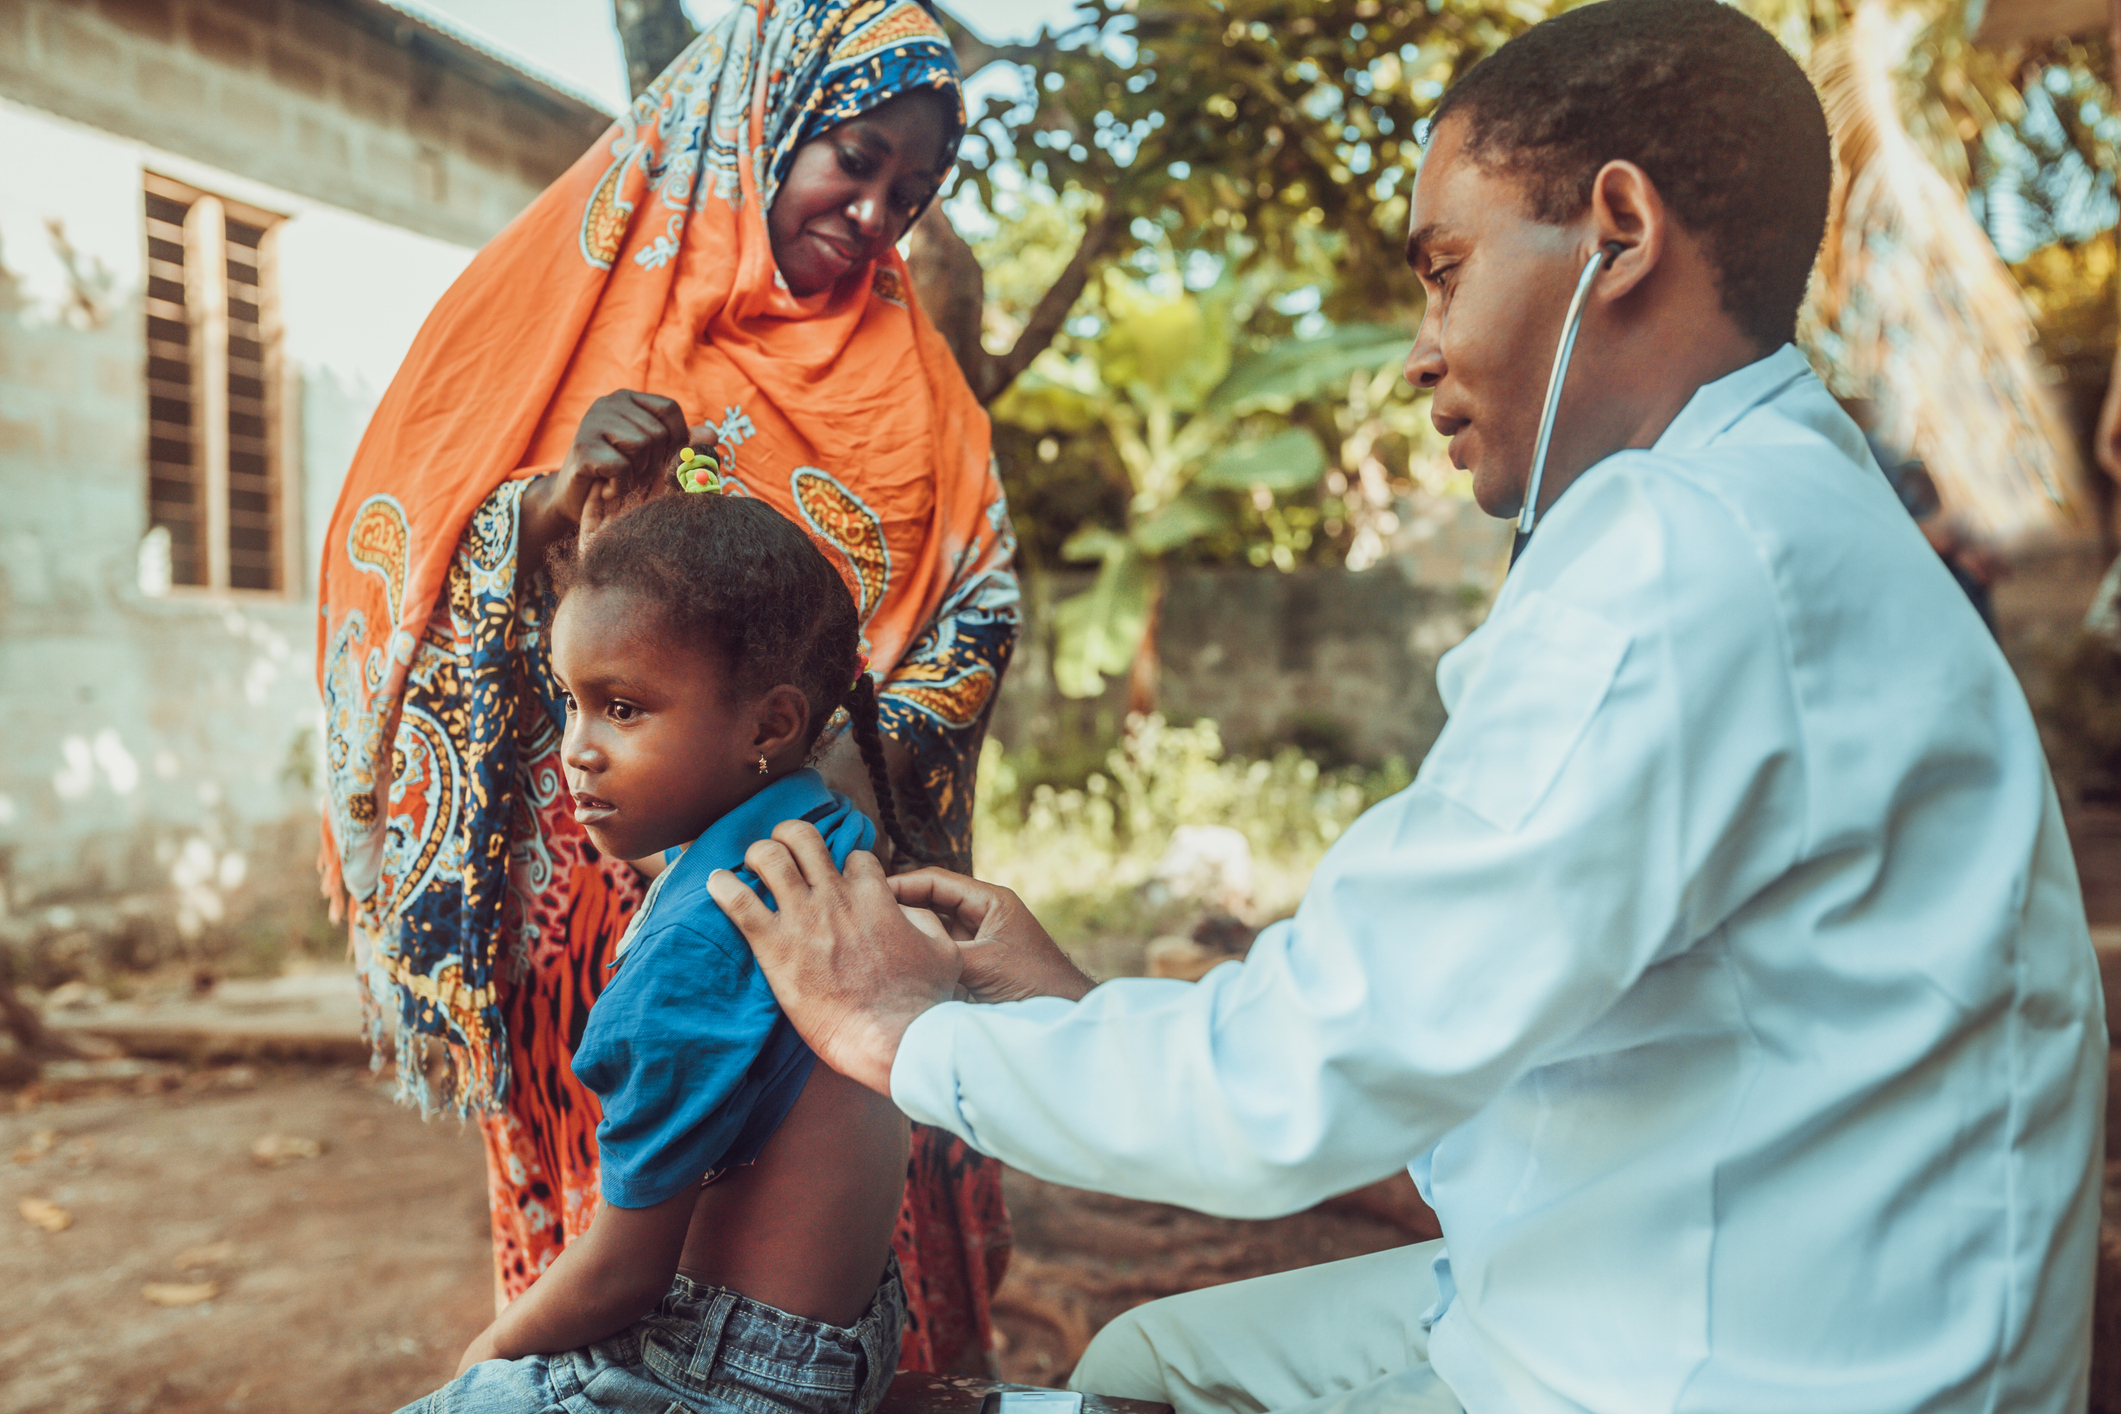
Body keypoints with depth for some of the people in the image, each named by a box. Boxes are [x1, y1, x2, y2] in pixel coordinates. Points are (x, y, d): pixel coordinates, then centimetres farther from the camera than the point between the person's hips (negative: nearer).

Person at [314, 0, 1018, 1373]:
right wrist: (554, 499, -23)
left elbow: (980, 590, 3)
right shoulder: (572, 286, 2)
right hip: (608, 886, -2)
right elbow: (395, 560, -3)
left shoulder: (897, 355, 11)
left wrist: (875, 750, -14)